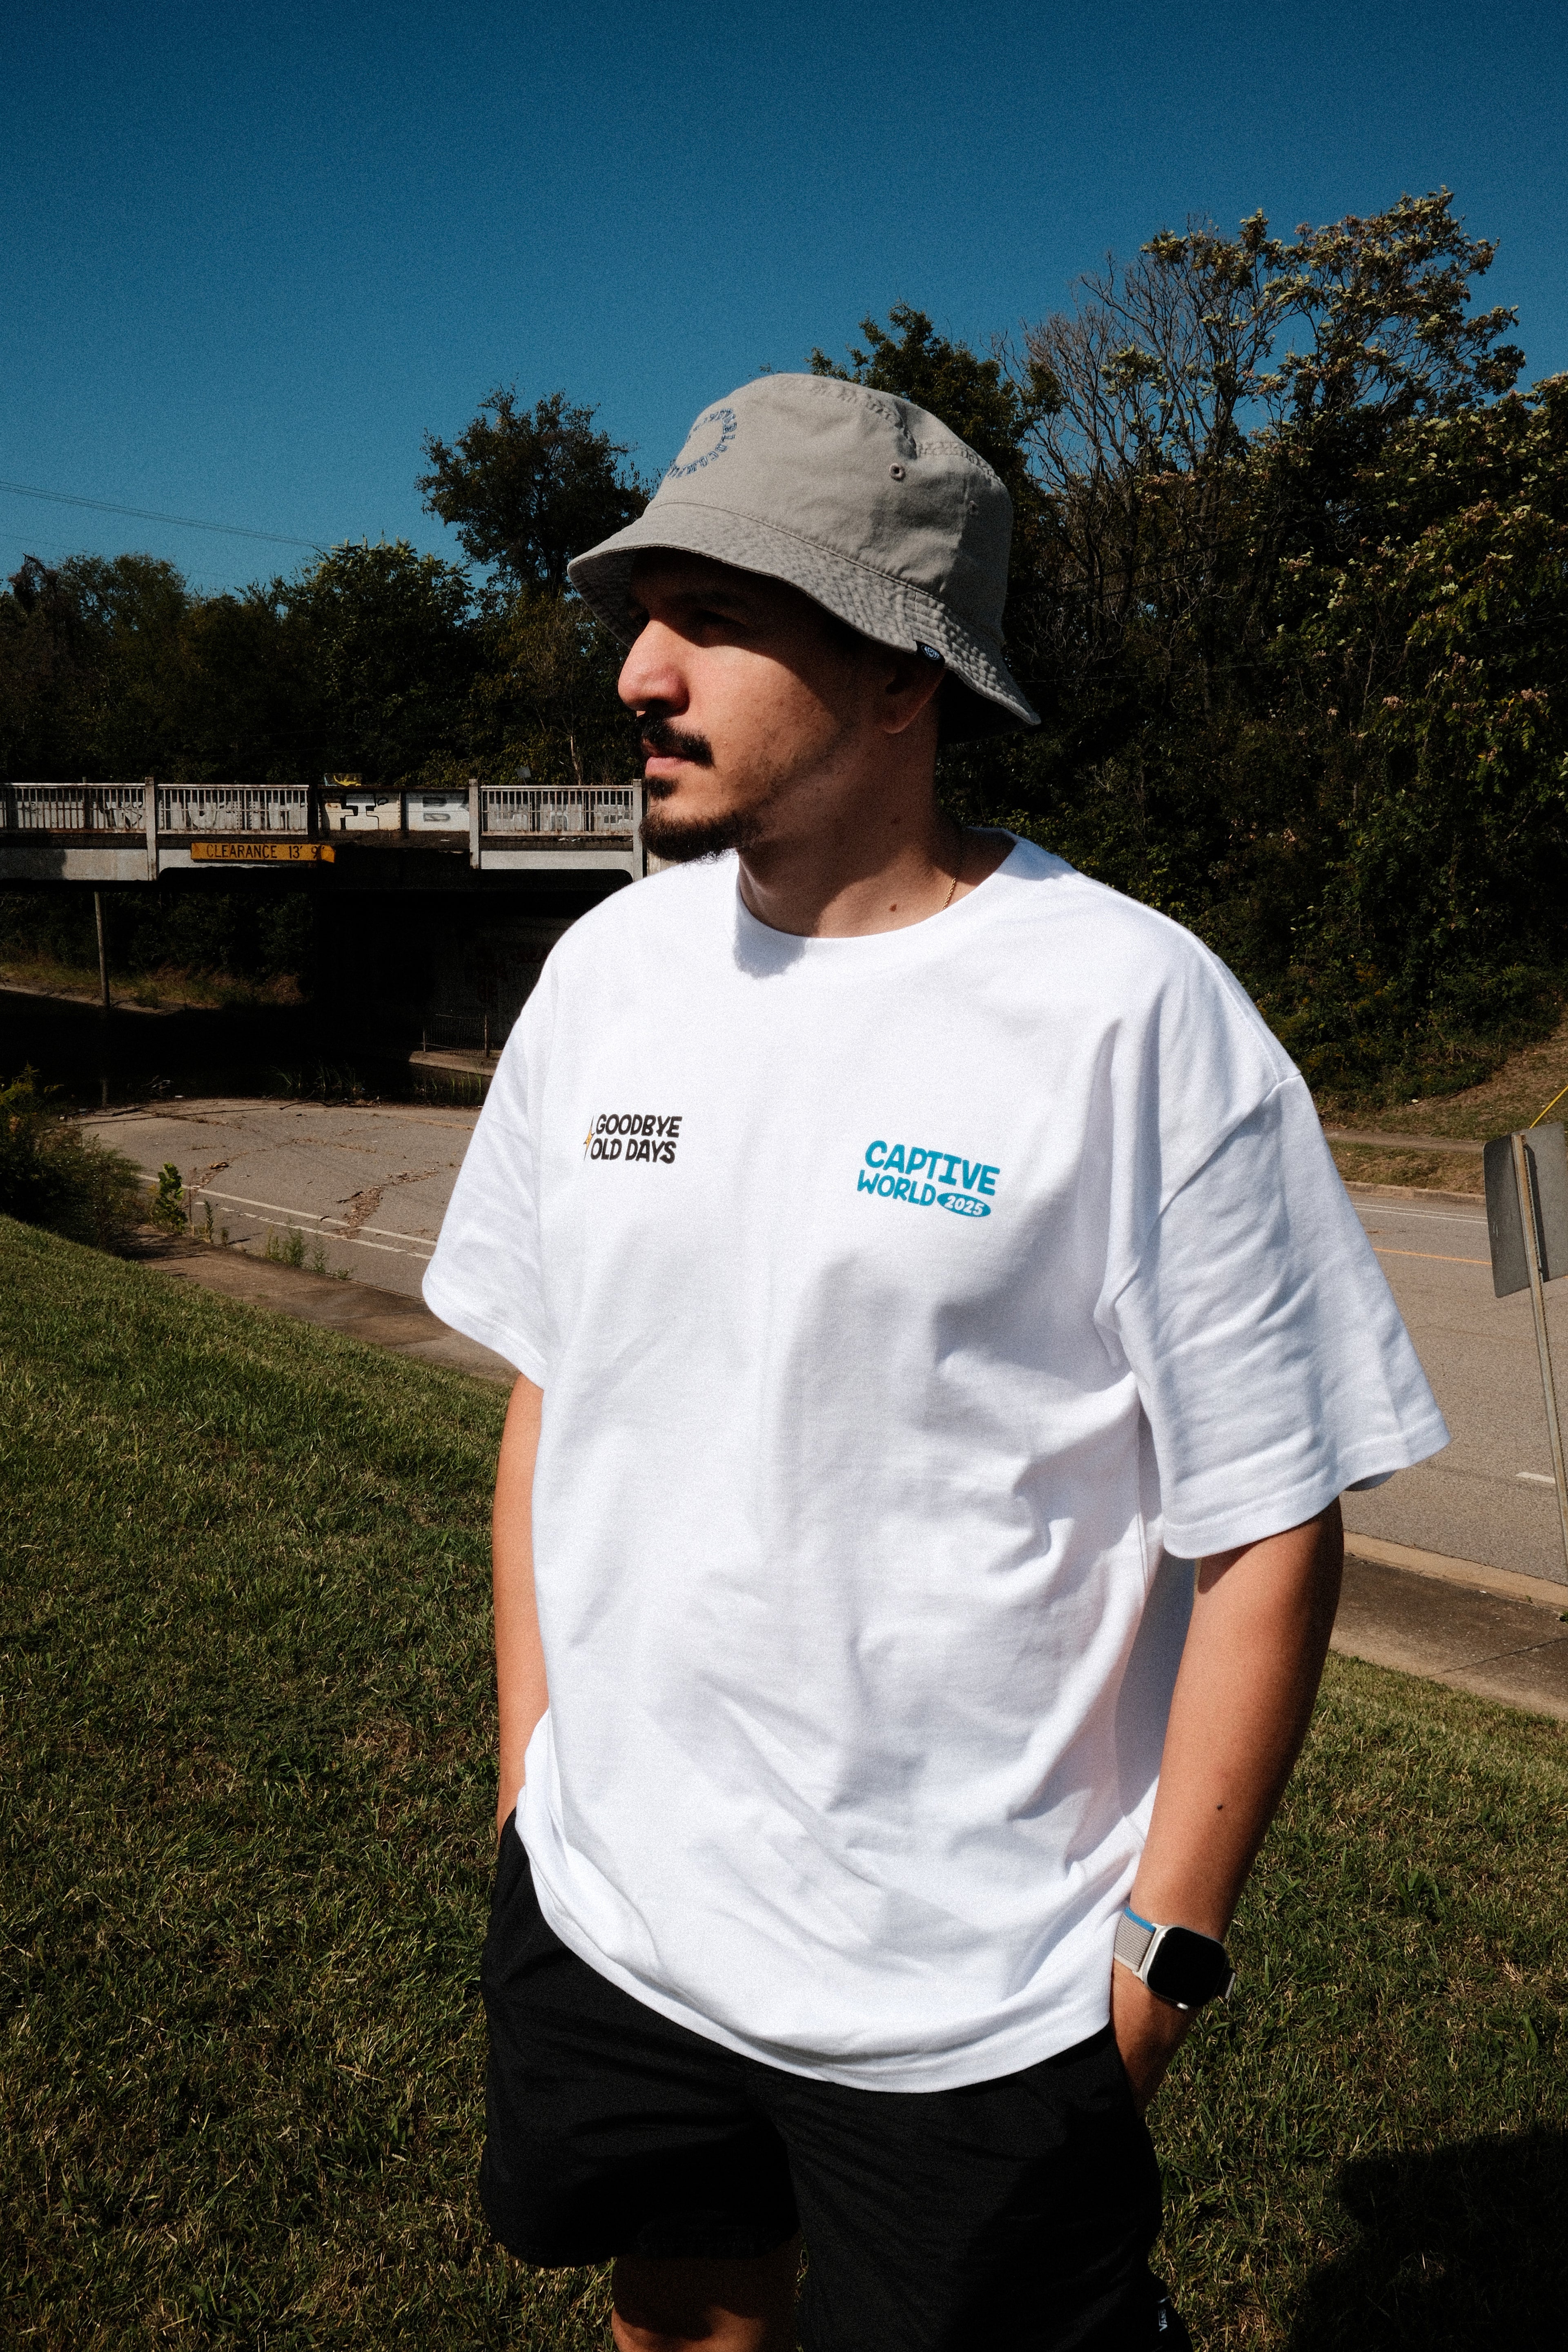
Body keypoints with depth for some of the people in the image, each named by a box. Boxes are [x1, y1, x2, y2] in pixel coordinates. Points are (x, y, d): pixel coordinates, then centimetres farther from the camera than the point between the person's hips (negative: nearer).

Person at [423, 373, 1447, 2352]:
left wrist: (1163, 1951, -9)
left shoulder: (1132, 1012, -17)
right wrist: (530, 1771, 9)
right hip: (601, 1918, 5)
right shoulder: (608, 967, 0)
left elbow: (1267, 1532, -13)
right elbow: (550, 1387, 8)